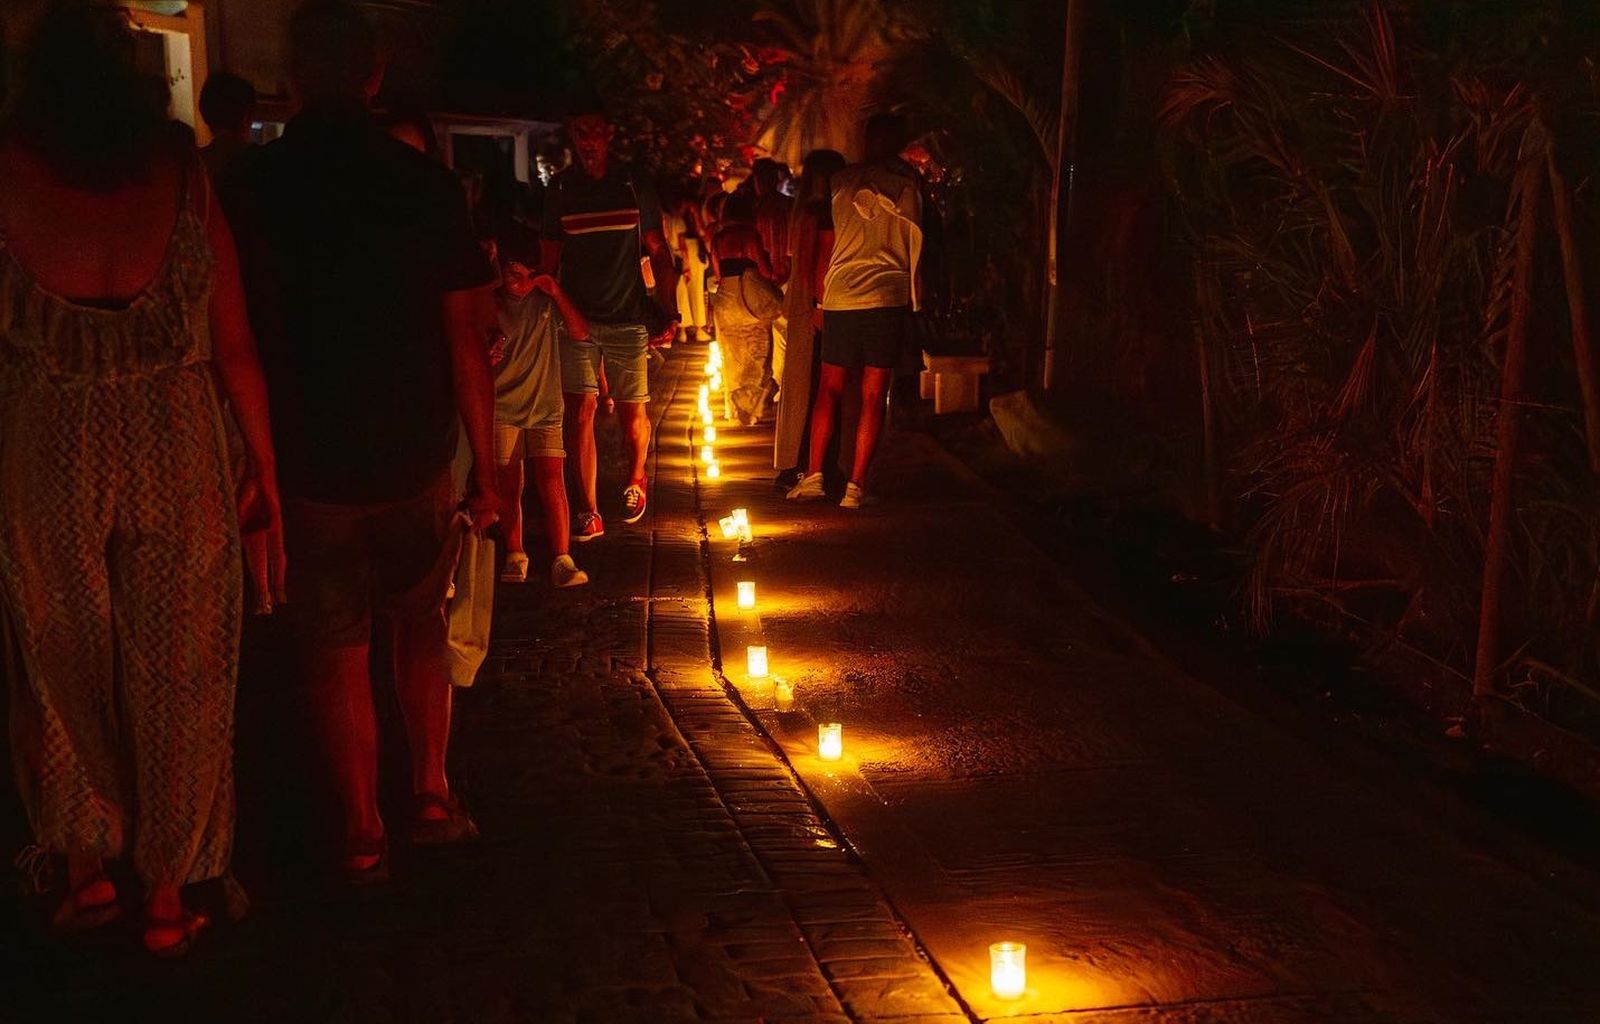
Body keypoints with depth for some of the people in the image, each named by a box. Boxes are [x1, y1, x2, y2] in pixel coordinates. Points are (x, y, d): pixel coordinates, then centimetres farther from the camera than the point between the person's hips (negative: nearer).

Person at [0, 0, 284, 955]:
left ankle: (89, 871, 30)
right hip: (178, 454, 1)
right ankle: (167, 902, 23)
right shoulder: (183, 174, -3)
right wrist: (267, 473, 5)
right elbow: (235, 348, -3)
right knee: (175, 677, 12)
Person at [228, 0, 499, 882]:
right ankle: (432, 798, 22)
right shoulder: (424, 183, -7)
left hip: (309, 467, -1)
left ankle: (362, 837, 16)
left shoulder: (253, 190, -7)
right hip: (415, 458, 1)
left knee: (337, 651, 9)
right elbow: (466, 339, -7)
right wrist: (485, 468, 0)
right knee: (421, 627, 21)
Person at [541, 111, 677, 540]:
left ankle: (635, 482, 34)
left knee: (633, 413, 5)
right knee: (581, 409, -9)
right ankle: (590, 512, -3)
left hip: (628, 319, 0)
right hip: (576, 316, 0)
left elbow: (659, 254, 7)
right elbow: (548, 258, 7)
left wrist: (669, 313, 0)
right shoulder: (559, 190, 3)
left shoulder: (634, 187, 3)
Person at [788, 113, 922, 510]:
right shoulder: (908, 182, 3)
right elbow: (915, 245, 5)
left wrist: (821, 298, 17)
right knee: (874, 396, 2)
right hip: (888, 297, -2)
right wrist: (912, 298, 14)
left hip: (839, 295, 2)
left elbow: (825, 245, 10)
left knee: (829, 388, 12)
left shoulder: (842, 180, 8)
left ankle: (813, 476, 7)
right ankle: (855, 486, 0)